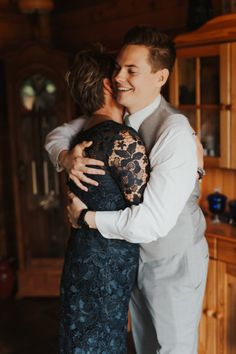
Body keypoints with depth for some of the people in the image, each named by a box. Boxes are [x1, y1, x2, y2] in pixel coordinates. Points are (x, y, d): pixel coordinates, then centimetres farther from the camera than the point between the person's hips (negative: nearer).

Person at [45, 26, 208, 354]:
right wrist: (67, 159, -19)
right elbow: (57, 135, 5)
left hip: (173, 262, -6)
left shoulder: (175, 133, -30)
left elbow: (151, 222, -35)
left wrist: (85, 216, -21)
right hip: (134, 254, 7)